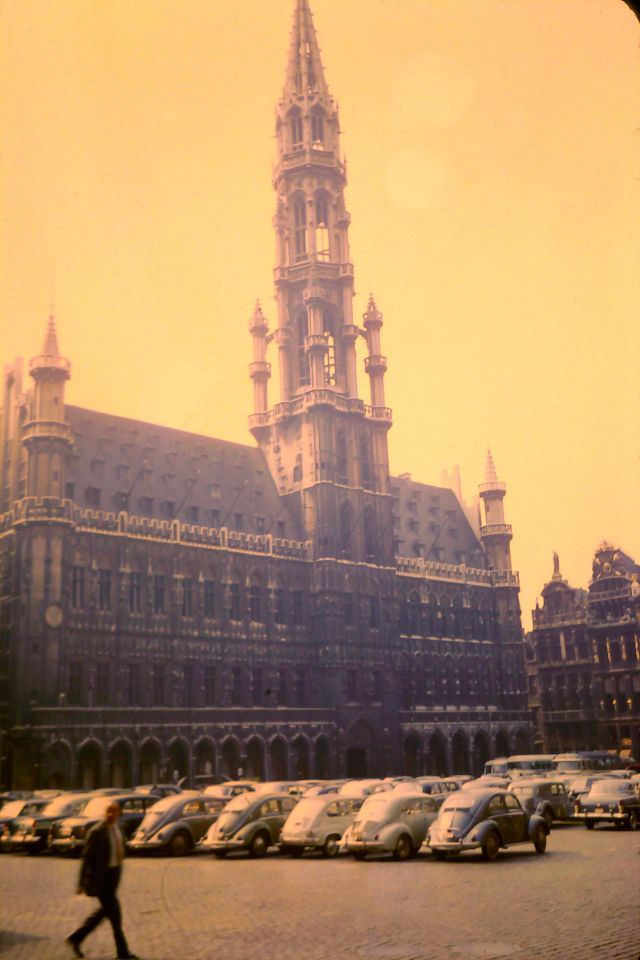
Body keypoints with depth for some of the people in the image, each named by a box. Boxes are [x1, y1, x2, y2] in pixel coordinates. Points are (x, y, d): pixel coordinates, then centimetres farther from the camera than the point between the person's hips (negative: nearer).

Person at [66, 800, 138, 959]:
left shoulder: (117, 829, 7)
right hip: (100, 878, -8)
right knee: (113, 911, -2)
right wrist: (82, 883, -13)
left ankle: (76, 938, 30)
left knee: (105, 910, 15)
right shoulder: (97, 832, -16)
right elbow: (87, 857, -14)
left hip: (113, 874, 8)